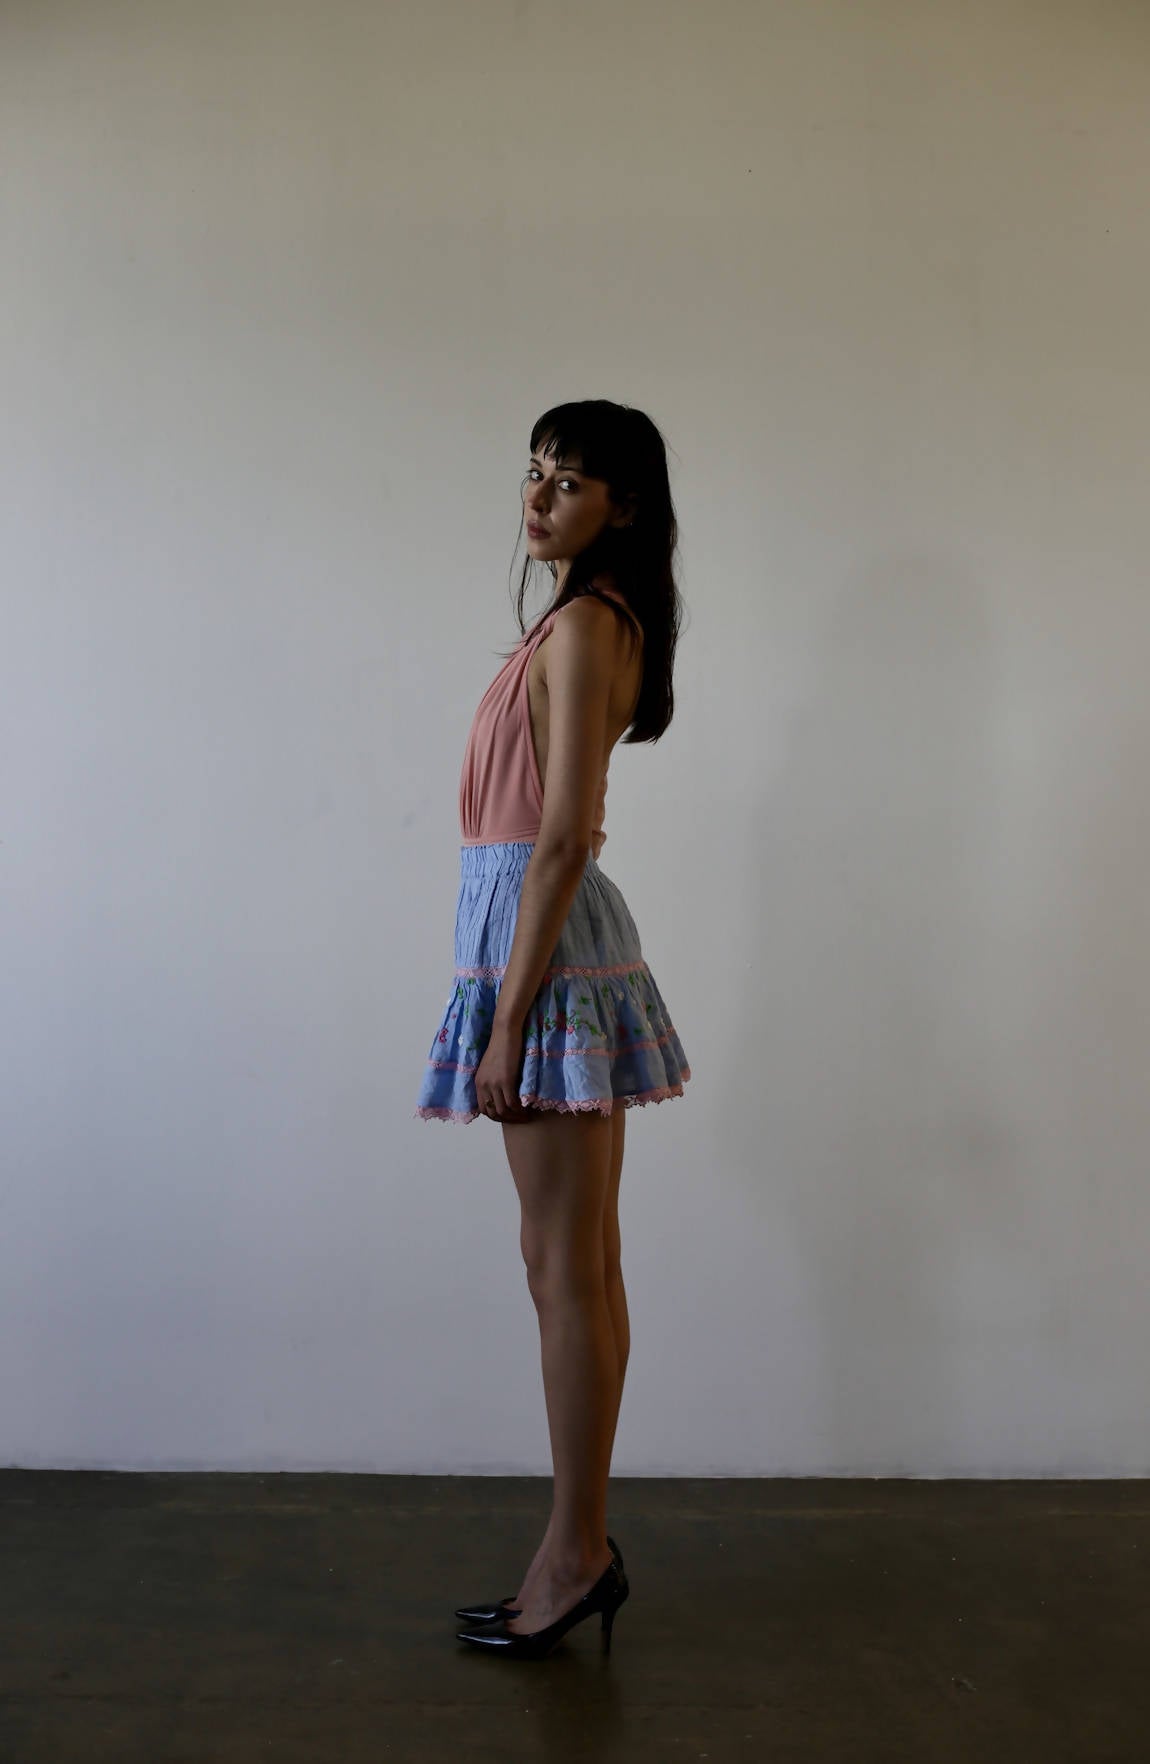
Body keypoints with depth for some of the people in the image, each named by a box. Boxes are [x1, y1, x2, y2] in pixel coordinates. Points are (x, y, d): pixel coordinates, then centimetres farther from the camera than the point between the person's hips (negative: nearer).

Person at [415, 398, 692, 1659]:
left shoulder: (585, 624, -12)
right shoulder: (587, 619, 18)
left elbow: (561, 841, -18)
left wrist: (509, 1020, -19)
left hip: (546, 947, -10)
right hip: (539, 939, 10)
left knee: (570, 1271, -2)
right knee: (562, 1264, 13)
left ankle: (577, 1555, 10)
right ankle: (577, 1546, 24)